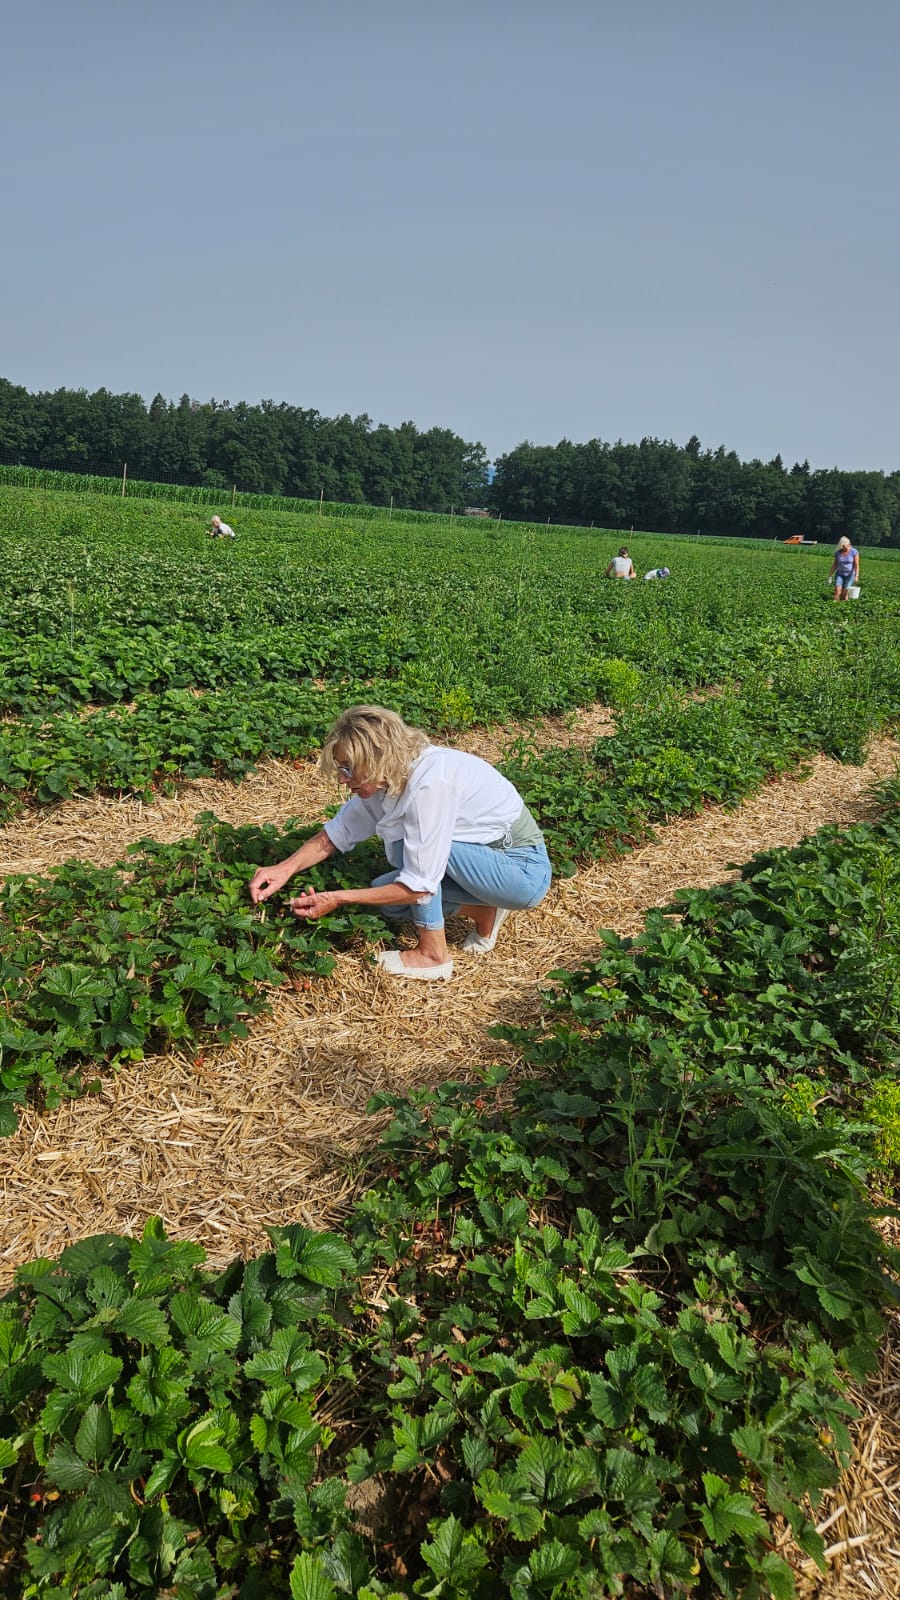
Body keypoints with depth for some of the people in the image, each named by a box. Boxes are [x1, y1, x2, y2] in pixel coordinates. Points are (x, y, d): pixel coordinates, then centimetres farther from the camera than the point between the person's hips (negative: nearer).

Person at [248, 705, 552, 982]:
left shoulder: (429, 783, -32)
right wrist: (285, 869, -10)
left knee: (410, 845, -25)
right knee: (383, 894, -1)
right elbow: (338, 831, 4)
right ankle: (485, 911, 11)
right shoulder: (385, 776, -7)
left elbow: (419, 887, -29)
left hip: (525, 870, -8)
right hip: (486, 854, 8)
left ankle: (433, 955, -10)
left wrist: (337, 899, -24)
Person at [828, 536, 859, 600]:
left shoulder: (854, 552, -10)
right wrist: (830, 575, 7)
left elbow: (856, 565, -13)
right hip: (840, 574, 3)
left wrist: (856, 575, -23)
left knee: (845, 593, -8)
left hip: (850, 575, -3)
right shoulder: (837, 553, 0)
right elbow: (835, 564, 8)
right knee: (837, 591, -14)